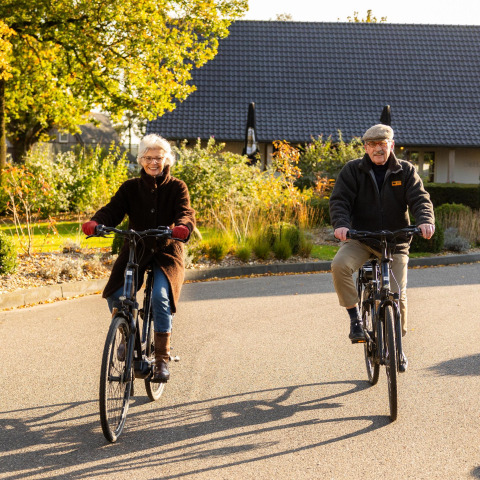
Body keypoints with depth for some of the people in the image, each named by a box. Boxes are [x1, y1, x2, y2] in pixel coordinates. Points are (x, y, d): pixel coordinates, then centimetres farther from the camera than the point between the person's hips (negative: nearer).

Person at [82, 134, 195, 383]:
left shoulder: (176, 187, 0)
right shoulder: (130, 188, 4)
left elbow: (186, 213, -16)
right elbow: (113, 210, -8)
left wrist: (183, 227, -41)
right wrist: (95, 222, -31)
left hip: (166, 252, -2)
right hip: (135, 249, 2)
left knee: (160, 297, -26)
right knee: (115, 295, -20)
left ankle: (162, 359, -12)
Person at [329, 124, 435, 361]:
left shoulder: (406, 171, 2)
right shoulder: (352, 170, 0)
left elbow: (420, 199, -9)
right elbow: (339, 200, -9)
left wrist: (425, 220, -32)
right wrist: (340, 224, -30)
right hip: (360, 239, 0)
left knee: (398, 295, -7)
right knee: (339, 265, -30)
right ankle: (355, 317, -14)